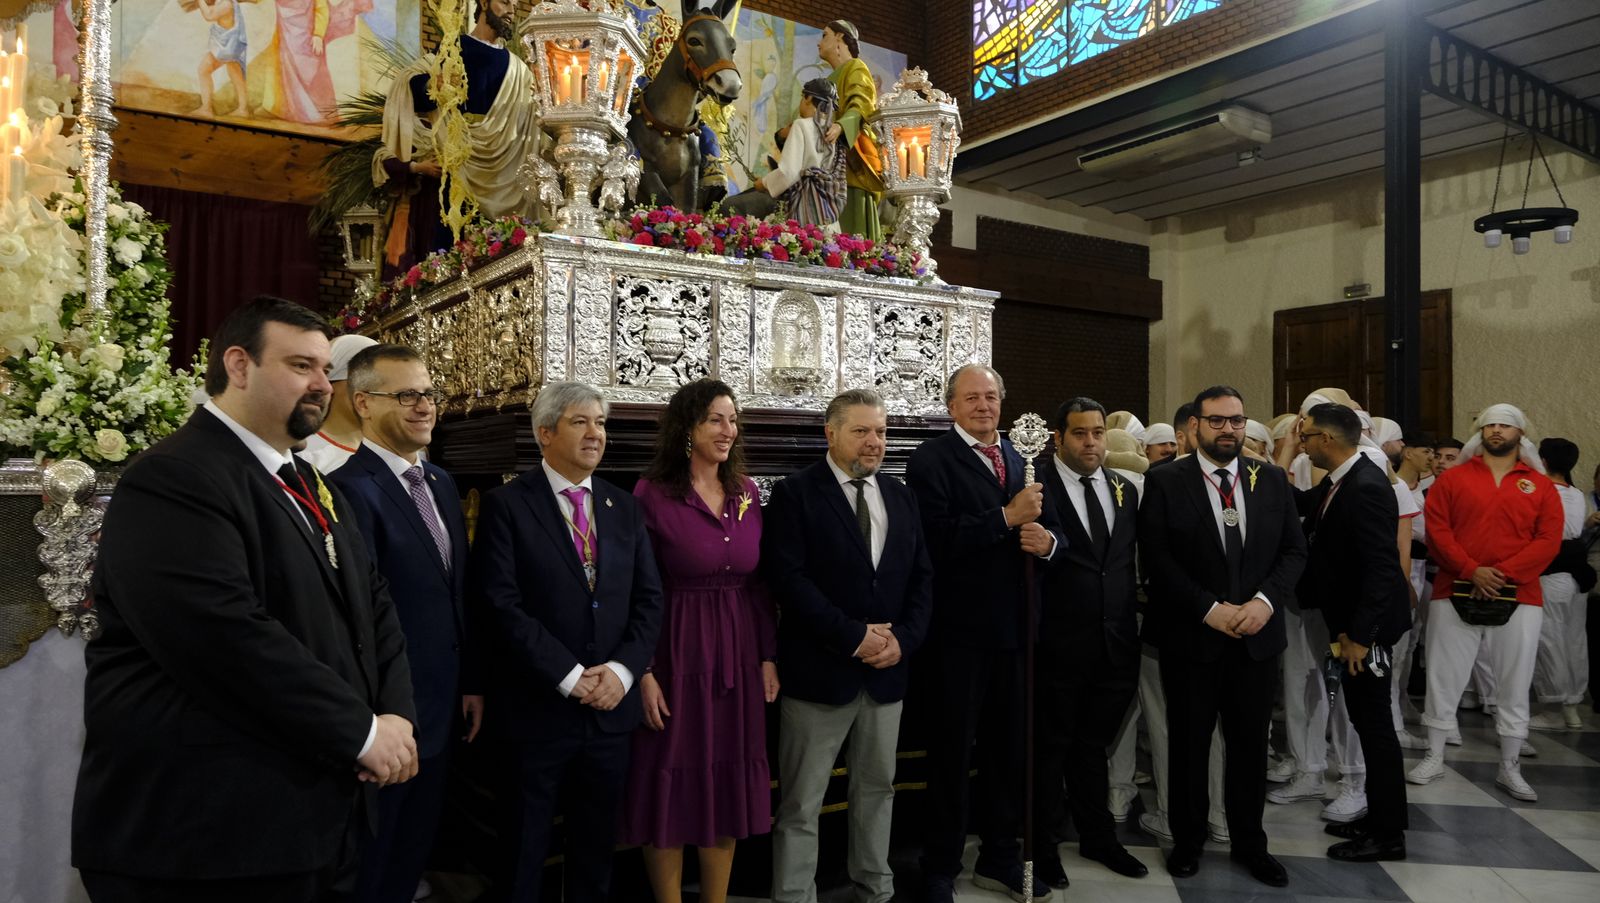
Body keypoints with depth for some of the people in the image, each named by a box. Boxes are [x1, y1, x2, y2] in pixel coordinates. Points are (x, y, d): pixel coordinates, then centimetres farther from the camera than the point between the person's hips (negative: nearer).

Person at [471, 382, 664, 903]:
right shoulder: (507, 505, -6)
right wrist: (569, 677, -17)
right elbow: (501, 603, -15)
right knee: (524, 850, 11)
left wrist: (623, 670, -10)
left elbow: (649, 599, 5)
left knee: (597, 846, 18)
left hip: (610, 706, 5)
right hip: (537, 707, -4)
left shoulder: (624, 508, 9)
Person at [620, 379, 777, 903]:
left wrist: (769, 657, 4)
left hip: (740, 654, 5)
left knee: (730, 784, 13)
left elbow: (760, 582, 7)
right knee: (672, 783, 6)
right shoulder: (652, 494, -9)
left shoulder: (746, 491, 5)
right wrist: (644, 671, -14)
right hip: (677, 652, -5)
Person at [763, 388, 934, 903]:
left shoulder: (901, 497, 11)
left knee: (878, 788, 18)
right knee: (801, 803, 3)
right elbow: (788, 577, -15)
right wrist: (852, 636, -18)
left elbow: (922, 576, 10)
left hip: (889, 668, 6)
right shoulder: (795, 494, -6)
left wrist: (904, 638, -6)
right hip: (821, 669, -5)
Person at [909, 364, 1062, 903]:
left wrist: (1047, 540, -12)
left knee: (1008, 748, 17)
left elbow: (1049, 528, 10)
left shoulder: (1021, 459, 12)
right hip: (960, 629, -6)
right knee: (953, 751, 7)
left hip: (1014, 627, 6)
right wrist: (1007, 518, -22)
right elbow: (937, 539, -22)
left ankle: (999, 859, 35)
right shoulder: (931, 460, -9)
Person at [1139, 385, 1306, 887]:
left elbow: (1294, 549, 4)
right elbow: (1157, 557, -10)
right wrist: (1211, 609, -16)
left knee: (1250, 743, 12)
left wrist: (1265, 600, -12)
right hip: (1190, 637, -3)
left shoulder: (1271, 480, 6)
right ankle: (1187, 840, 27)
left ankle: (1249, 843, 30)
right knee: (1189, 744, 10)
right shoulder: (1165, 482, -5)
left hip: (1257, 635, 3)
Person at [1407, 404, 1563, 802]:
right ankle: (1434, 758, 15)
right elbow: (1437, 531, -2)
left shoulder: (1541, 486, 7)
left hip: (1518, 597, 1)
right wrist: (1471, 571, -15)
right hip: (1455, 594, 0)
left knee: (1514, 684, 6)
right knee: (1443, 677, 3)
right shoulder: (1451, 479, 6)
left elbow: (1549, 540, -2)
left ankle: (1509, 768, 19)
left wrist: (1502, 573, -14)